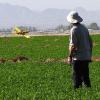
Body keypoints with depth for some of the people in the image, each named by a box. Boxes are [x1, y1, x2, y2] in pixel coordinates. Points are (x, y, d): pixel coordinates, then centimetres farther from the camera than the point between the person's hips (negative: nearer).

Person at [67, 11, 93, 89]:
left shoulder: (74, 30, -14)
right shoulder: (84, 28, 10)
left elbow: (73, 45, -18)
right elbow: (90, 42, 15)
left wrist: (70, 56, -10)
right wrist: (90, 54, 21)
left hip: (78, 57, -7)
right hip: (86, 57, 7)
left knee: (77, 77, -2)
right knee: (86, 76, 15)